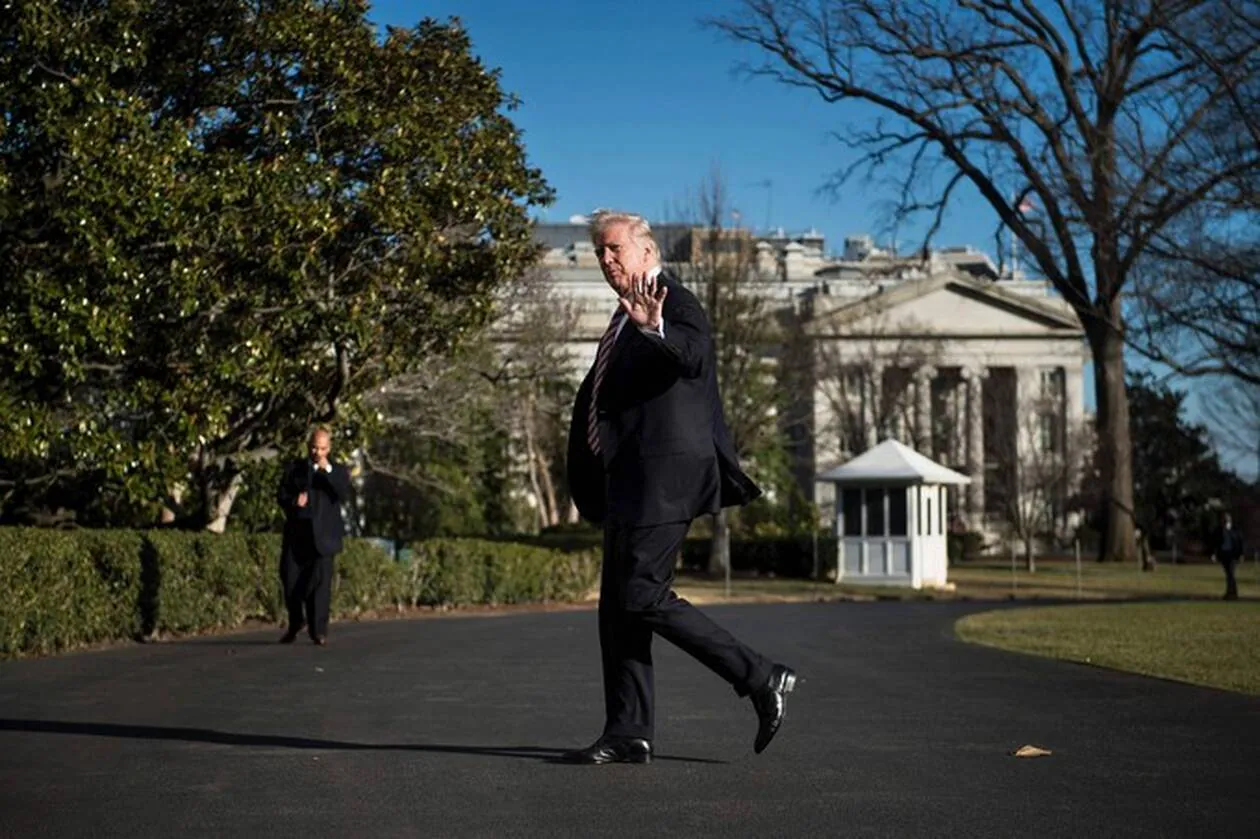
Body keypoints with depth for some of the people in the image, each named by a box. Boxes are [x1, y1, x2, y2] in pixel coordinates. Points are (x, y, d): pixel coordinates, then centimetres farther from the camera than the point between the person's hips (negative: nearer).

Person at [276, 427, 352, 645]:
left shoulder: (338, 471, 8)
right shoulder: (294, 468, 12)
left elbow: (344, 495, -9)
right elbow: (281, 495, 11)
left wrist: (328, 470, -17)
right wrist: (294, 501, -12)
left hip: (322, 535, -2)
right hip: (296, 532, 2)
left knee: (320, 581, -8)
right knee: (290, 578, 2)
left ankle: (318, 630, -5)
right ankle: (295, 622, 23)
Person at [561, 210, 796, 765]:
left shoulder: (674, 303, -5)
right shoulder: (626, 321, 22)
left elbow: (693, 357, -25)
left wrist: (656, 329, -45)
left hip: (663, 477, -10)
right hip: (630, 483, 10)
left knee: (643, 597, -14)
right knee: (617, 608, 6)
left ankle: (761, 679, -5)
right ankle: (628, 735, 9)